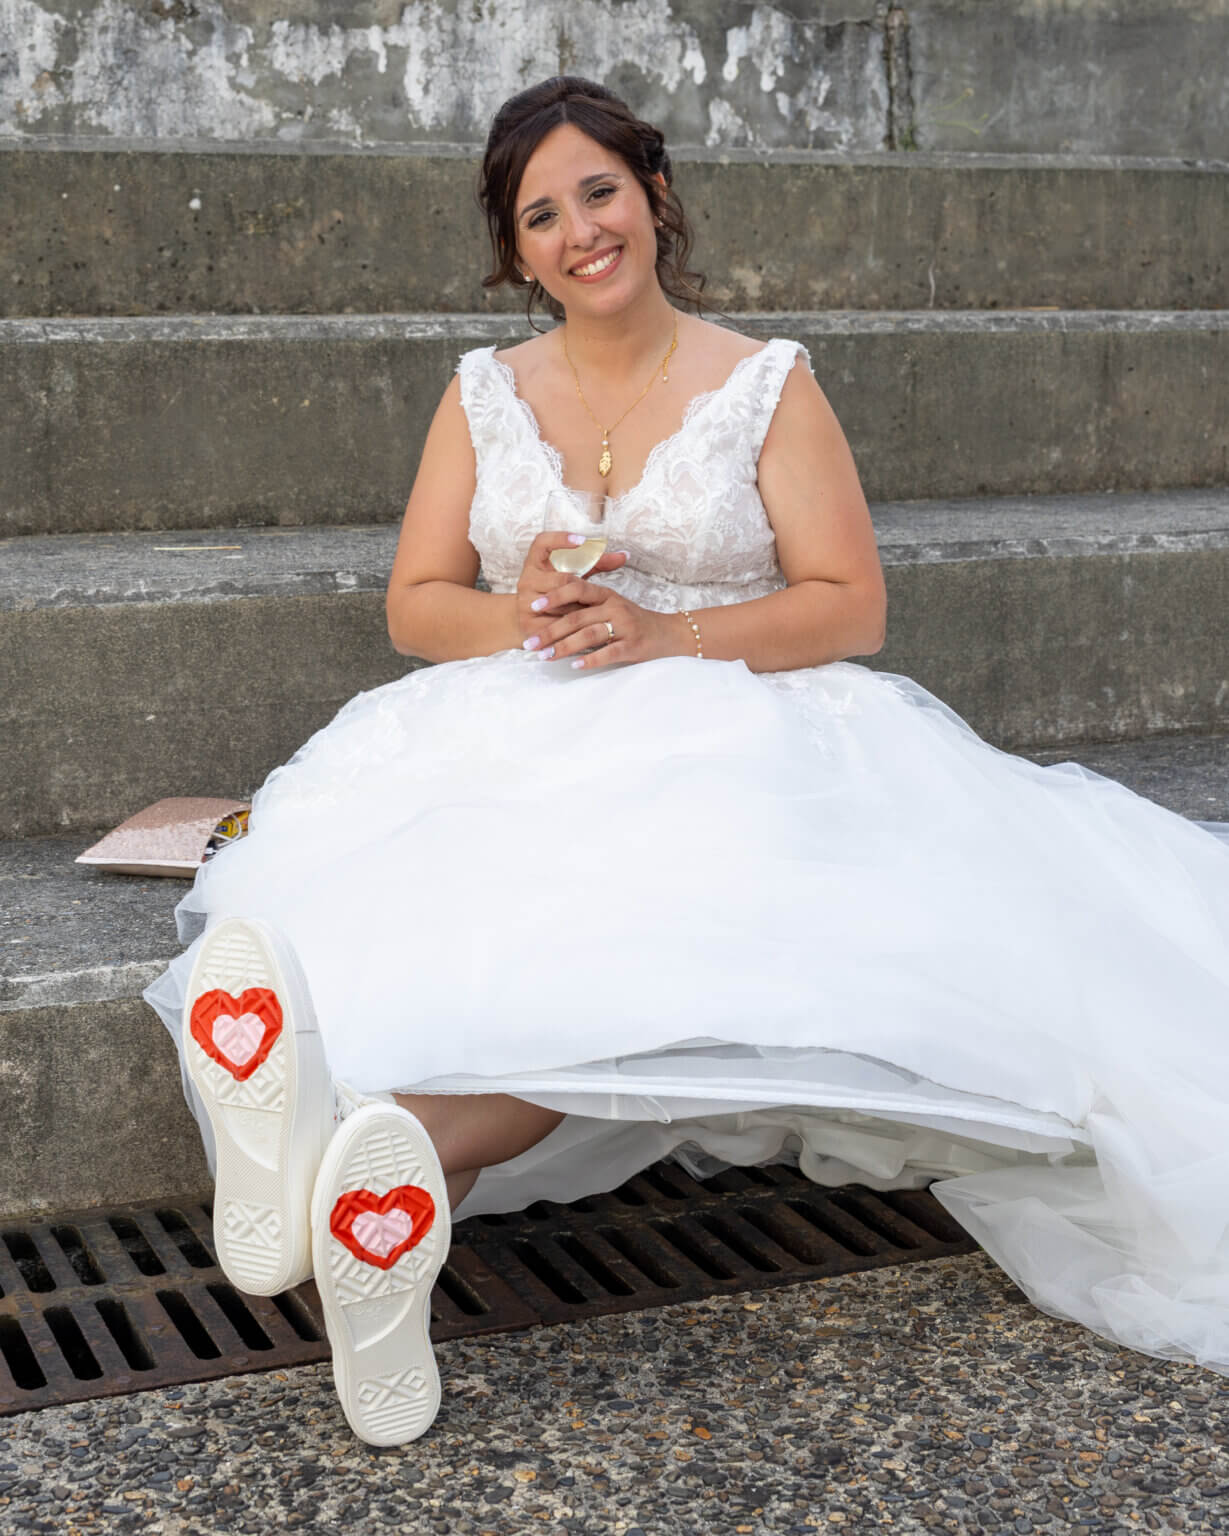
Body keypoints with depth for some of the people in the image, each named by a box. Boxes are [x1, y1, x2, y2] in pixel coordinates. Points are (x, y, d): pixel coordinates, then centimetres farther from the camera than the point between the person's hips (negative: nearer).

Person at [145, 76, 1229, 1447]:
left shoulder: (767, 385, 7)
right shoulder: (485, 392, 16)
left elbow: (851, 608, 1)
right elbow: (415, 605, 13)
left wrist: (666, 633, -14)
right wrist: (521, 619, -10)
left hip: (729, 740, -3)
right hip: (521, 742, 3)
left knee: (658, 923, -39)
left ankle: (417, 1154, -59)